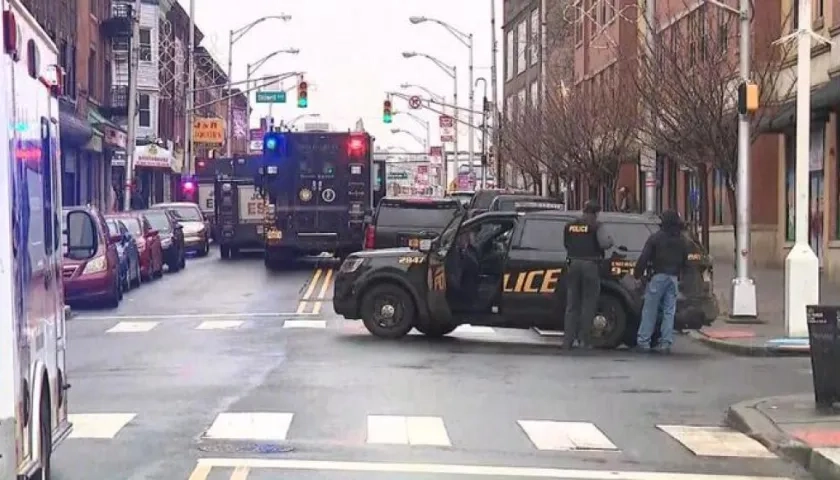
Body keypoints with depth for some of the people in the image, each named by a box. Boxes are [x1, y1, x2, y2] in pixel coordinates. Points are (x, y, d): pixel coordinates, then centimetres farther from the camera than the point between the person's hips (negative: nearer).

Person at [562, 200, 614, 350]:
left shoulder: (569, 226, 9)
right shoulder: (595, 225, -7)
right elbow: (605, 243, -18)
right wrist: (610, 238, 3)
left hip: (574, 264, 4)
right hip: (590, 265, -4)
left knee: (572, 304, 10)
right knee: (588, 304, 2)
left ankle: (568, 340, 6)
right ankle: (584, 340, -1)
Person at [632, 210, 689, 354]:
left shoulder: (655, 238, -4)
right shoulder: (681, 242, 13)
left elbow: (643, 258, -8)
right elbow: (684, 261, 18)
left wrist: (637, 274, -1)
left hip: (658, 277, -4)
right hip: (674, 278, 4)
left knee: (649, 311, -1)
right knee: (669, 311, 5)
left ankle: (643, 342, -3)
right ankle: (665, 343, 1)